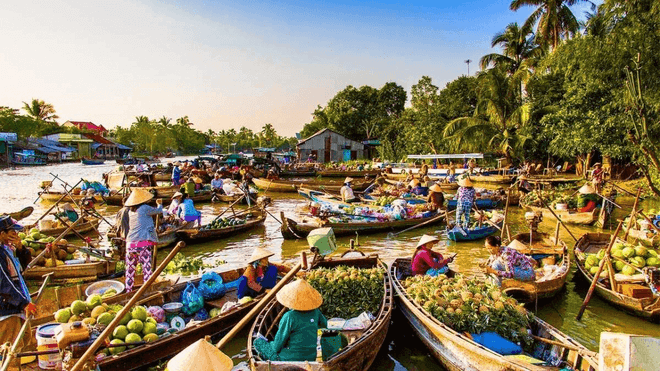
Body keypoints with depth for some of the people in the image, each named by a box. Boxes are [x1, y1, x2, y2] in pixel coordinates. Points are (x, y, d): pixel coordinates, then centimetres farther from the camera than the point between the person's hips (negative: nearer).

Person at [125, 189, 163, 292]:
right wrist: (160, 204, 28)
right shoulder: (144, 208, -5)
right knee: (146, 268, -3)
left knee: (130, 269, 15)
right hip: (143, 244, -6)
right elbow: (159, 210, 8)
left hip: (130, 244, 6)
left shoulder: (131, 212, 12)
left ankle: (128, 292, 21)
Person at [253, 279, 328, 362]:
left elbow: (277, 346, -16)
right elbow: (324, 325, 13)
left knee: (258, 341, 14)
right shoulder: (315, 311, -8)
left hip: (289, 359, -5)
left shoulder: (289, 317, -24)